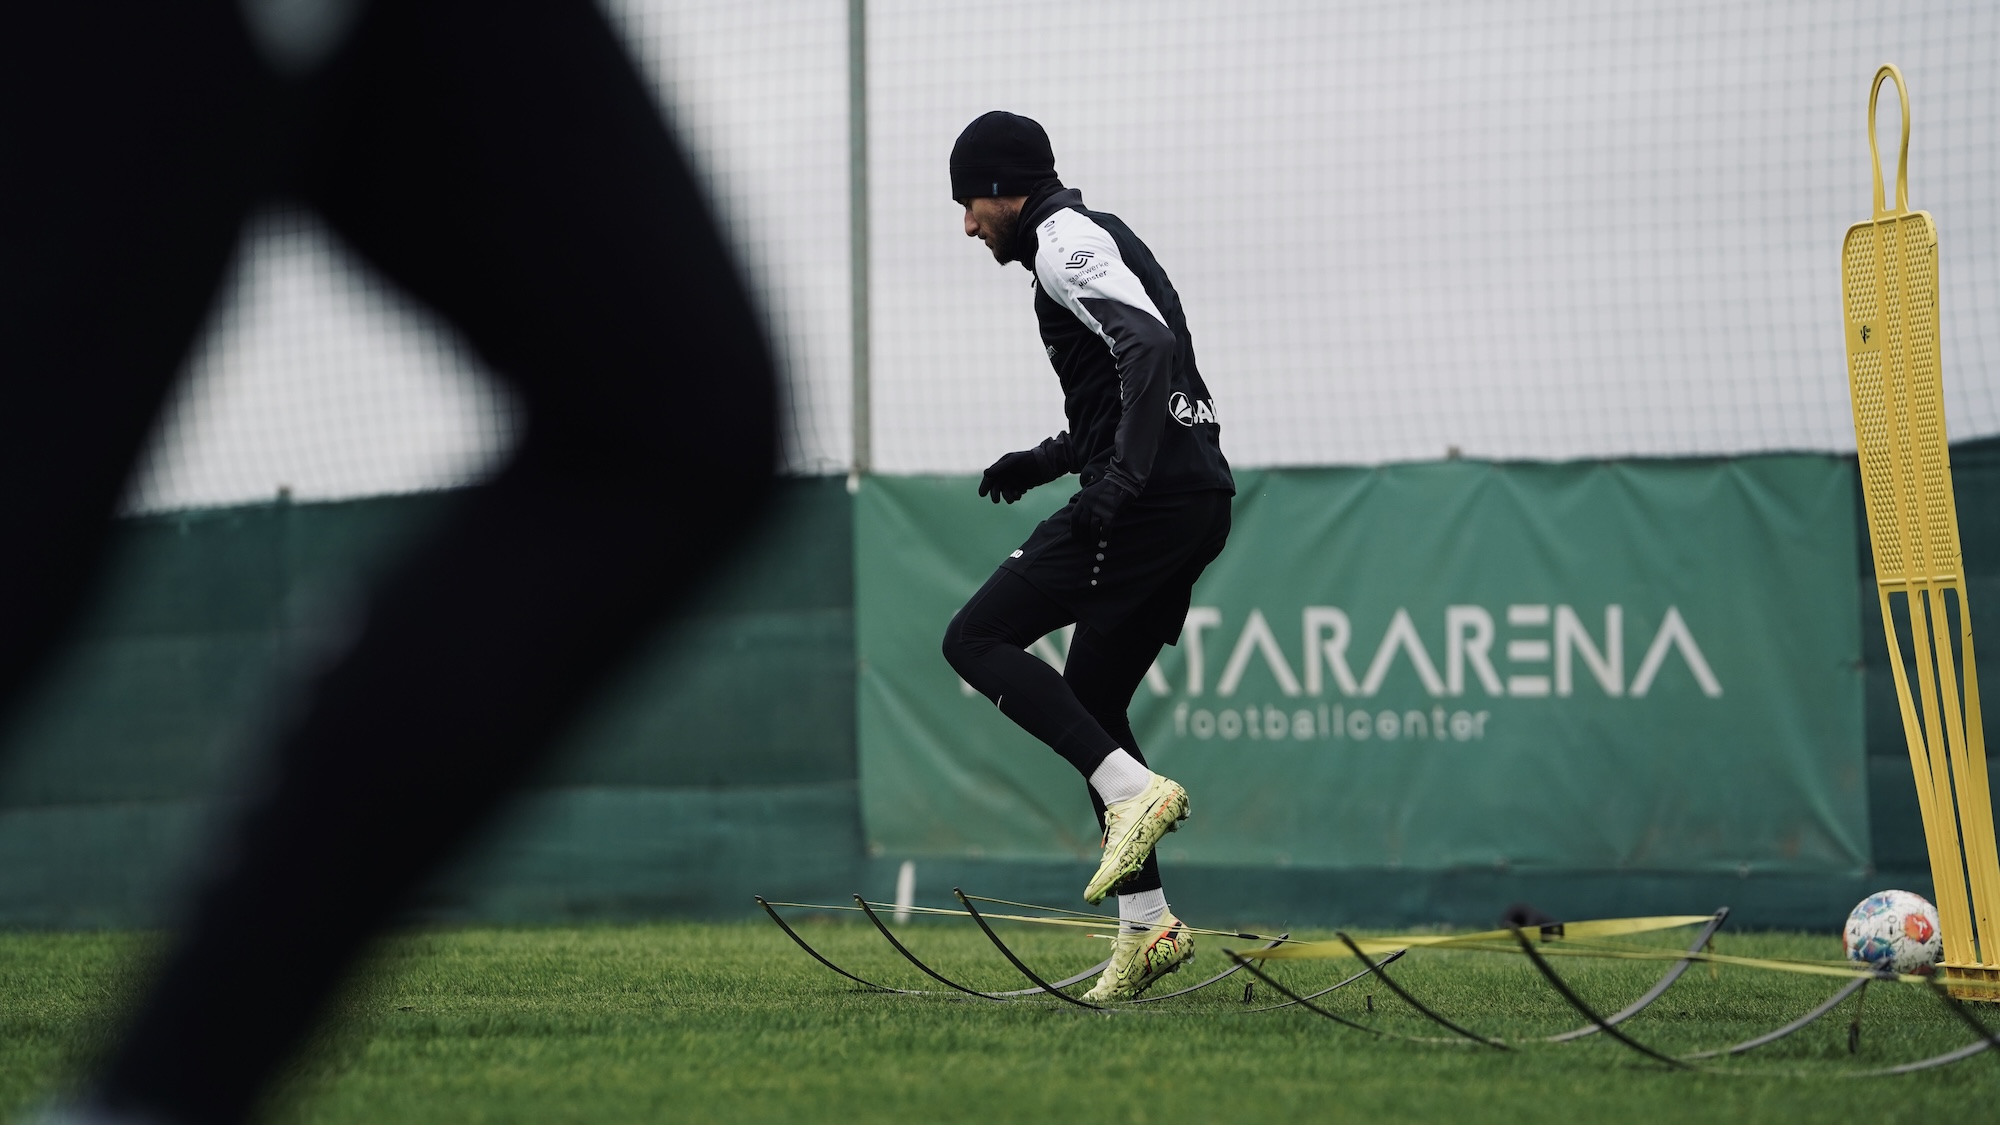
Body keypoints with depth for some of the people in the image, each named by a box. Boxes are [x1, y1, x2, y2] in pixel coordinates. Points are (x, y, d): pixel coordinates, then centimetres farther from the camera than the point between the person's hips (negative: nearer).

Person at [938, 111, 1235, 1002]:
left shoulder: (1066, 240, -5)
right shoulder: (1099, 239, 27)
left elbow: (1147, 344, -22)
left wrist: (1118, 482, -26)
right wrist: (1050, 459, 25)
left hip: (1151, 497, -10)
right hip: (1202, 501, 10)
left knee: (976, 640, -7)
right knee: (1090, 702, 14)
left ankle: (1133, 791, -20)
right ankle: (1146, 925, 8)